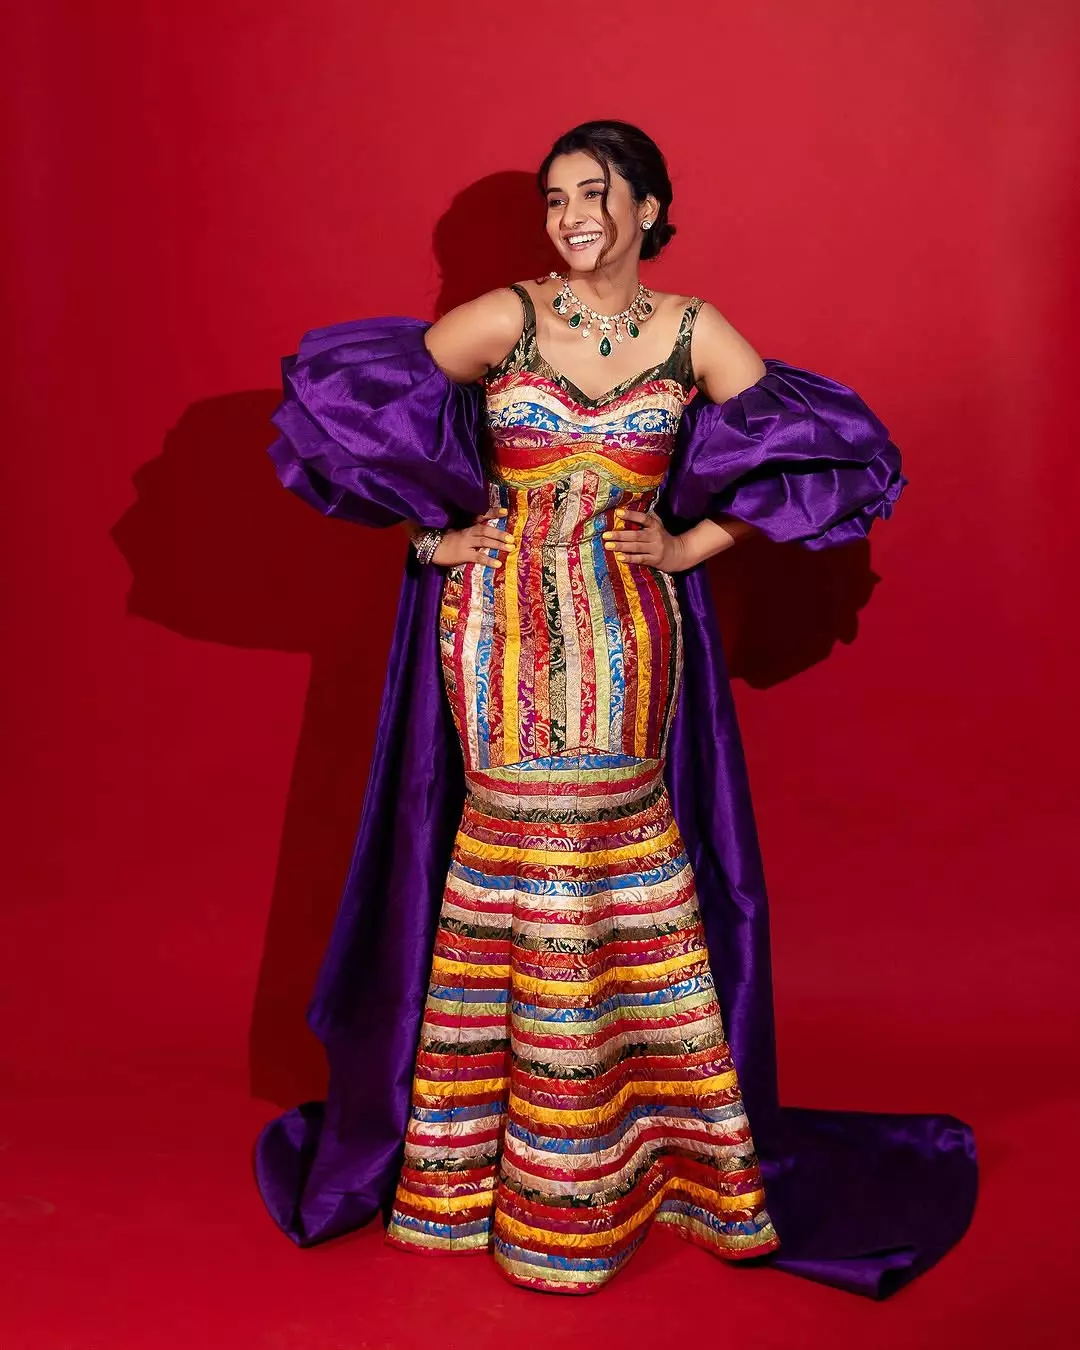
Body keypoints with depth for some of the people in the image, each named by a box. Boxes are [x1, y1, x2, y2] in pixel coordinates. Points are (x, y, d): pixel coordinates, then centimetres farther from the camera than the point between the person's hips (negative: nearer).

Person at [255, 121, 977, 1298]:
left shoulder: (694, 332, 4)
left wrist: (694, 545, -2)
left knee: (627, 874, 2)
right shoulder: (507, 318, 0)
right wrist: (437, 523, -2)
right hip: (504, 627, -1)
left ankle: (650, 1139, 20)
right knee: (528, 863, -1)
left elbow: (824, 445, 4)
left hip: (629, 635, 1)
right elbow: (335, 387, -2)